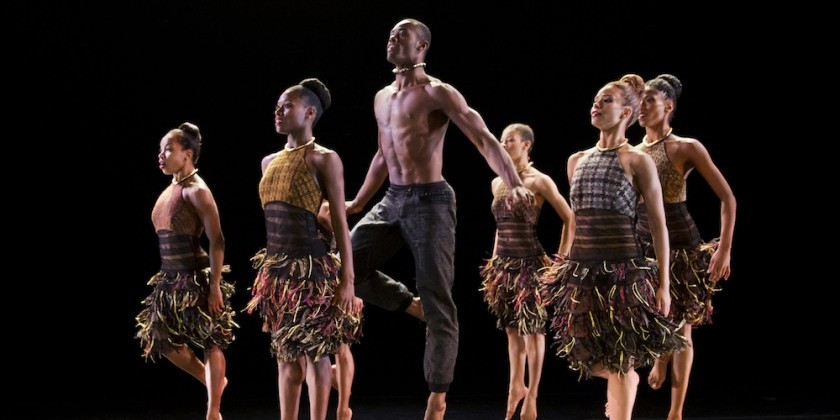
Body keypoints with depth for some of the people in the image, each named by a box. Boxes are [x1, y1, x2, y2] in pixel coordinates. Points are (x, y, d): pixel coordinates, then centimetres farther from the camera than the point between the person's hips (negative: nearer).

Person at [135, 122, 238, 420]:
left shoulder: (196, 190, -13)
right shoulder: (171, 189, 12)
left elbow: (217, 241, -17)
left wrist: (215, 286, -21)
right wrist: (168, 277, 19)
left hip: (196, 278, -9)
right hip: (171, 279, 9)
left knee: (210, 343, -1)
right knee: (164, 341, 12)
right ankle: (213, 381, 31)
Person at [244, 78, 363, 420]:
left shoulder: (324, 159, -6)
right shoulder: (269, 162, 13)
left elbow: (340, 223, -9)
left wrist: (347, 280, -13)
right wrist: (268, 267, 15)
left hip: (311, 268, -7)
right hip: (276, 268, 7)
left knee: (314, 350, -2)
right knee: (285, 352, 10)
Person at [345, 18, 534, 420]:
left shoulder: (438, 93, -11)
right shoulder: (381, 98, 13)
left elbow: (484, 139, -19)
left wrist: (515, 184, -34)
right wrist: (358, 202, 32)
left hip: (430, 201, -7)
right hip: (392, 201, 8)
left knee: (438, 302, -5)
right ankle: (412, 305, 16)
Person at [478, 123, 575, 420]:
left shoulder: (539, 182, -9)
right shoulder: (497, 183, 10)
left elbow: (569, 219, -7)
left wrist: (562, 257, -9)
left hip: (530, 263, -6)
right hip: (504, 264, 6)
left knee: (532, 329, -1)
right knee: (511, 328, 12)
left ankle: (531, 396, 6)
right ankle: (516, 386, 24)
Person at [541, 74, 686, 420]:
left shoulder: (637, 162, -4)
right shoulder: (576, 161, 12)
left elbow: (658, 225, -4)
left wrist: (663, 284, -8)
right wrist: (563, 263, 19)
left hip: (623, 270, -5)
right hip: (582, 270, 5)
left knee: (620, 363, -4)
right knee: (591, 361, 8)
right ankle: (628, 379, 36)